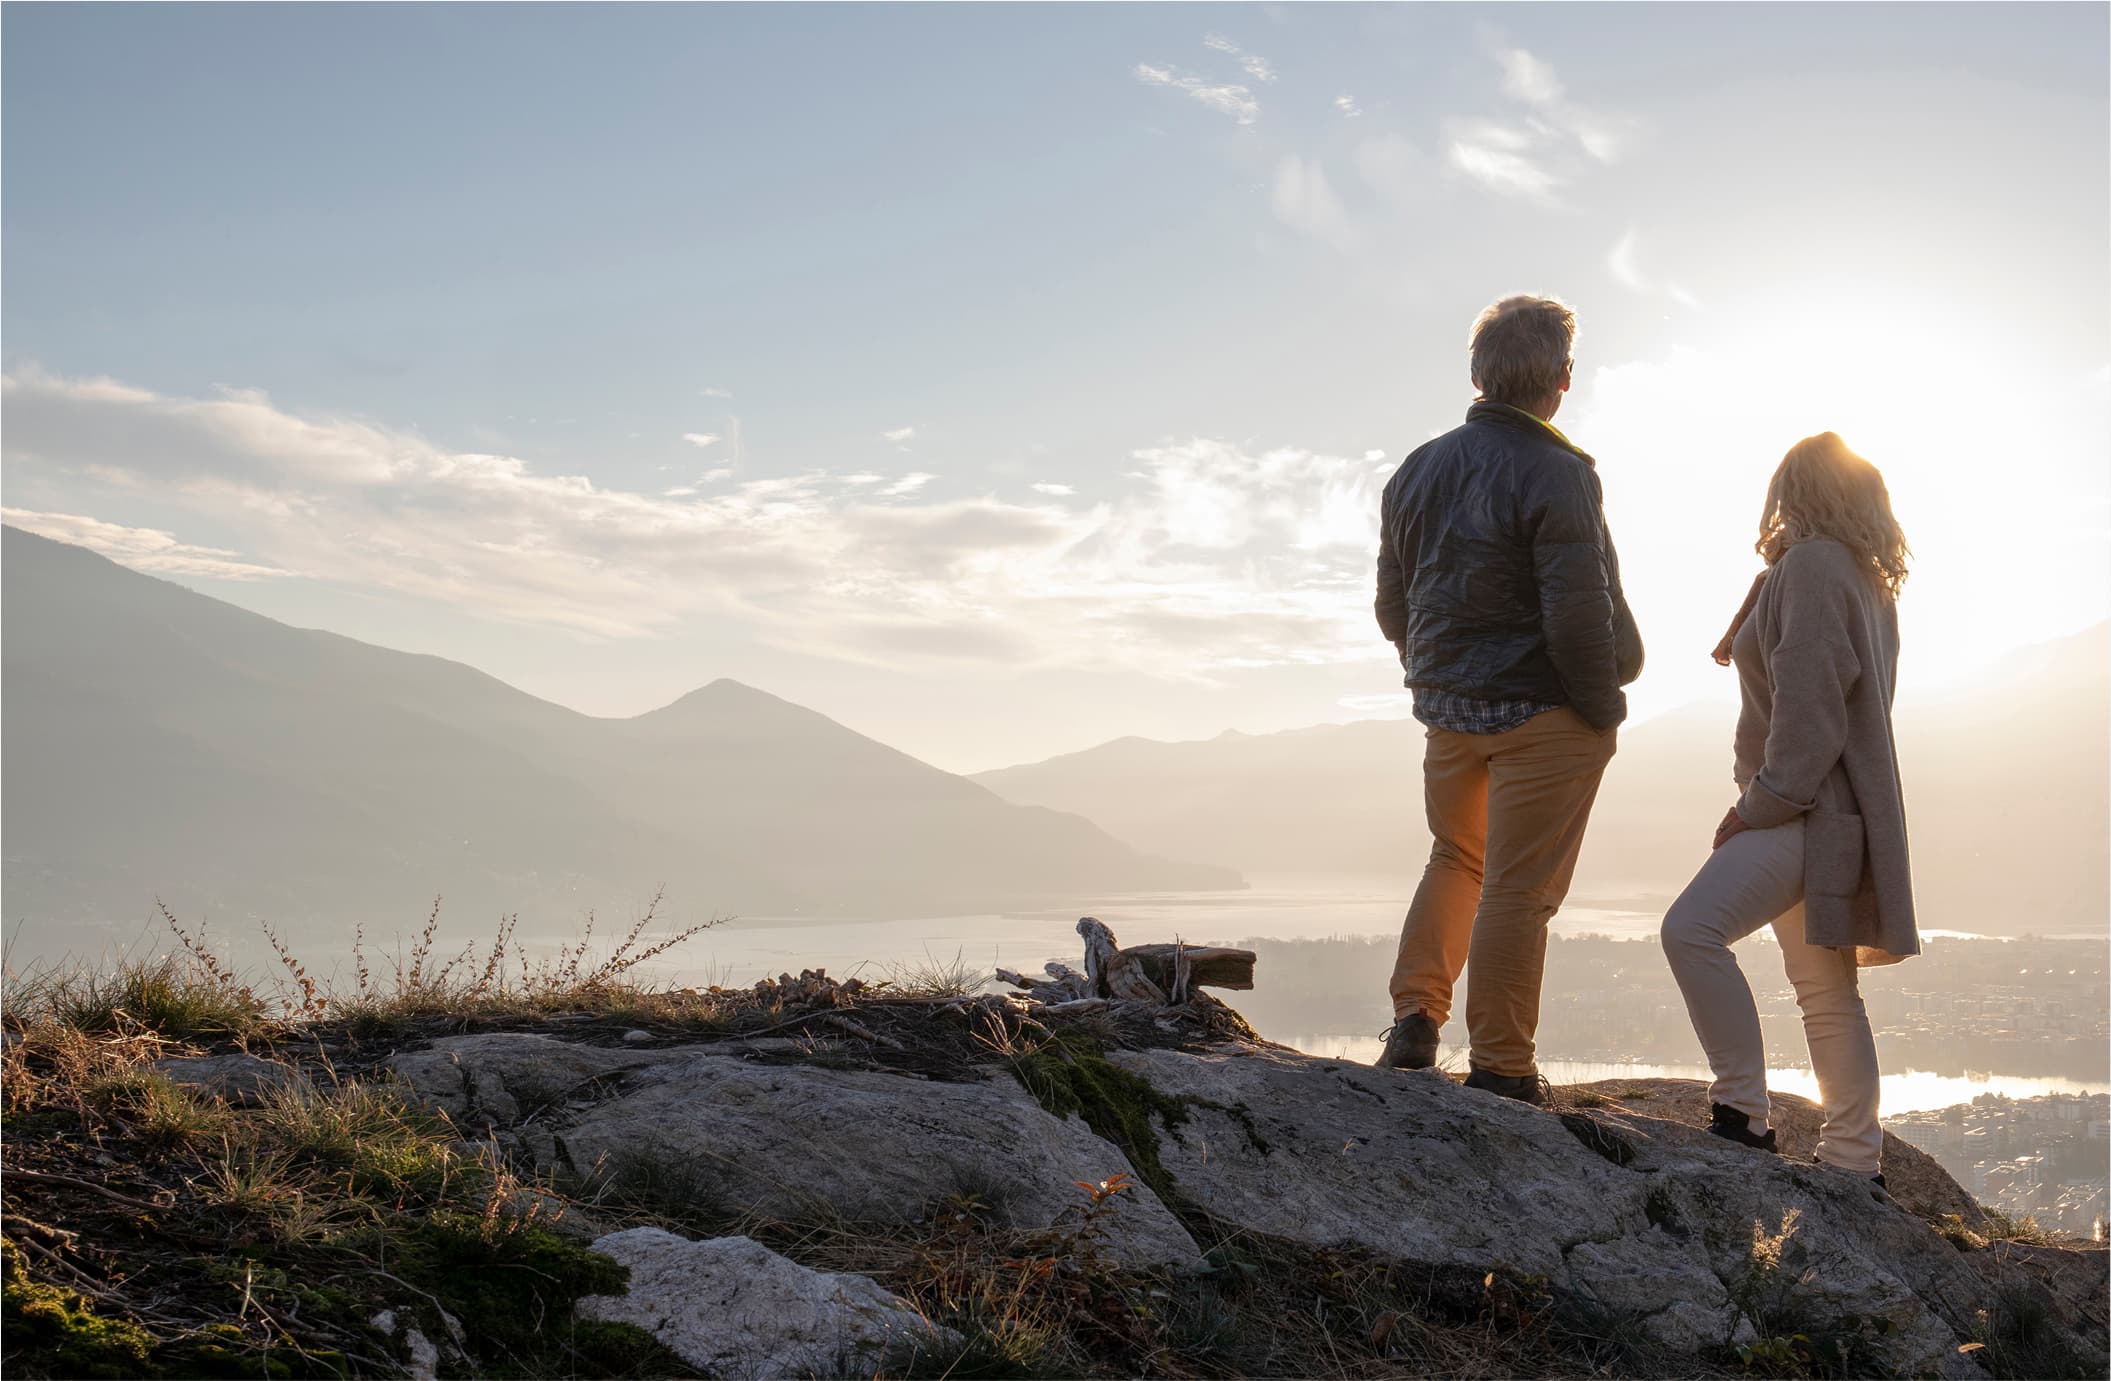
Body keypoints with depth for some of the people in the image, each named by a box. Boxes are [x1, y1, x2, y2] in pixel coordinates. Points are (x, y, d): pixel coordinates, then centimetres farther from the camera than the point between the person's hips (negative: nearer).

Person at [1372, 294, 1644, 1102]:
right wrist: (1603, 708, -8)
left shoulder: (1417, 470, 5)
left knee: (1456, 858, 24)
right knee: (1518, 887, 2)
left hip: (1447, 707, 6)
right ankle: (1500, 1068, 10)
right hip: (1542, 713, -6)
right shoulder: (1557, 474, -17)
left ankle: (1414, 1019, 16)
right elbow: (1580, 616, -22)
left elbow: (1392, 603, 11)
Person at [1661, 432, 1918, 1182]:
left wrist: (1766, 799, -17)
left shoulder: (1812, 563, -10)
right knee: (1826, 992, 12)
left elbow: (1809, 699, -19)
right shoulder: (1867, 578, 21)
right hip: (1822, 812, 11)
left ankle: (1743, 1114, -20)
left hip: (1807, 810, -11)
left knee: (1692, 928, -22)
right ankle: (1855, 1162, 18)